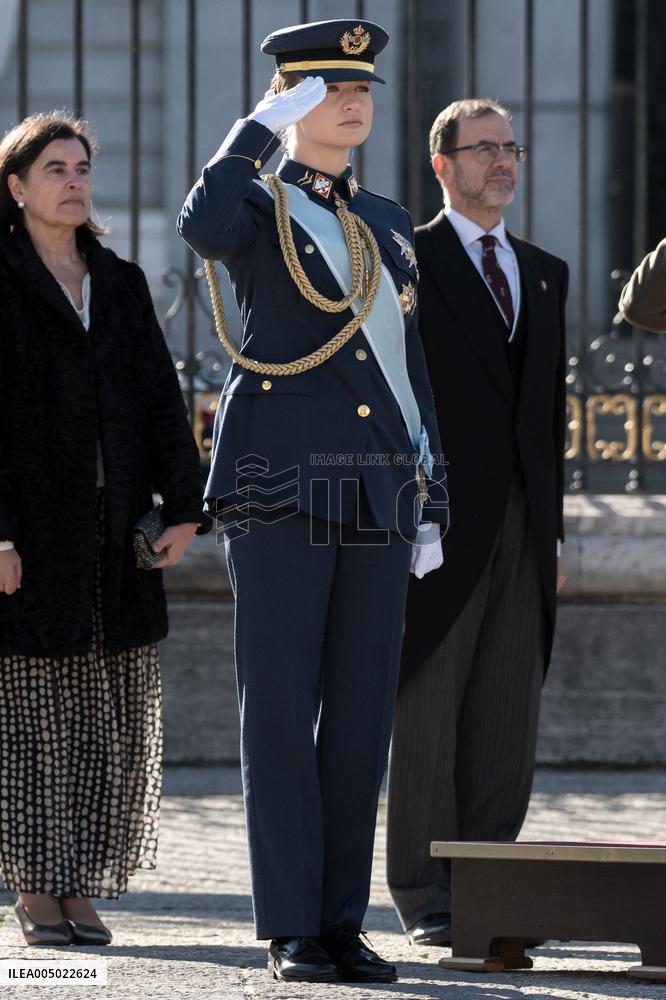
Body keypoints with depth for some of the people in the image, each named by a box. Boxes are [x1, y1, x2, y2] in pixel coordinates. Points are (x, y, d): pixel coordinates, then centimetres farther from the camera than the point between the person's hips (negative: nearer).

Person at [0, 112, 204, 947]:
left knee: (113, 717, 2)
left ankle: (81, 889, 8)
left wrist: (183, 505, -2)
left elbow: (160, 401, 10)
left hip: (115, 529, 5)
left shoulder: (121, 284, 14)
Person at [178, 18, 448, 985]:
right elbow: (202, 224, -27)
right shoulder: (254, 209, 1)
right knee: (280, 712, -4)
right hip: (279, 486, -5)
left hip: (375, 492, 5)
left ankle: (342, 924, 9)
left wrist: (429, 505, 13)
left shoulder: (387, 224, 18)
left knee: (361, 715, 4)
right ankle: (291, 932, 0)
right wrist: (268, 120, -16)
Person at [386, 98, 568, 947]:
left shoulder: (545, 274, 18)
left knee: (507, 722, 4)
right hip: (440, 522, -5)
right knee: (427, 712, -4)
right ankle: (425, 897, 1)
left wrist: (553, 527, 13)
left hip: (522, 529, 5)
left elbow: (550, 407, 18)